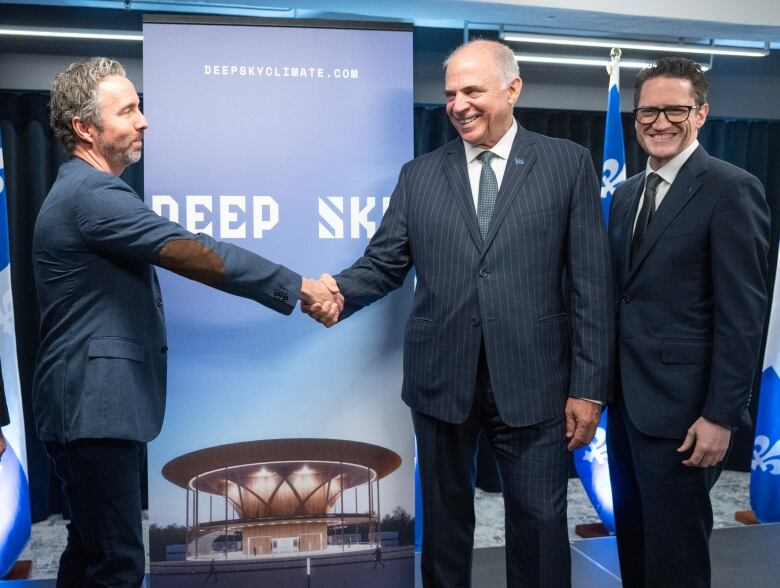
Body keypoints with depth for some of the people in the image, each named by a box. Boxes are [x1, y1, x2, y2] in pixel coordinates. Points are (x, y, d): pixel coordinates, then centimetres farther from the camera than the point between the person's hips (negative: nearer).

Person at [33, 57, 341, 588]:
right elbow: (191, 252, -24)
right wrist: (297, 286, -20)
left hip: (99, 405, 11)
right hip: (95, 407, -11)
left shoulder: (86, 191, 17)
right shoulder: (92, 195, -17)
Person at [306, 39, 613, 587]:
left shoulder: (568, 163, 1)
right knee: (445, 516, 17)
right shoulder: (419, 175, 7)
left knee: (540, 525, 8)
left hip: (532, 383, -2)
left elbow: (591, 282, -3)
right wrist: (337, 292, -17)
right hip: (442, 380, 2)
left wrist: (588, 386, -6)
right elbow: (383, 264, 5)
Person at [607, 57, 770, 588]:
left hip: (679, 406, -7)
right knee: (632, 541, 19)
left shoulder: (731, 189, -11)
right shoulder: (627, 193, 13)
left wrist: (720, 415, -17)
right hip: (625, 398, 7)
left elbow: (742, 316, -15)